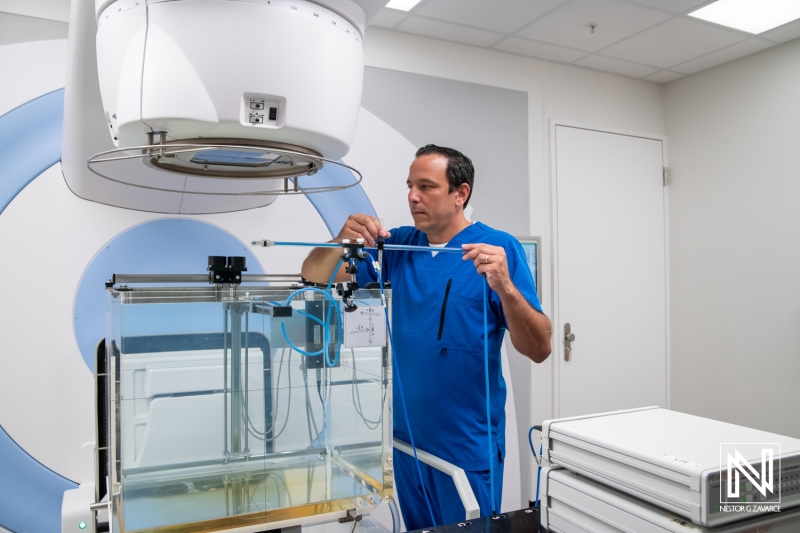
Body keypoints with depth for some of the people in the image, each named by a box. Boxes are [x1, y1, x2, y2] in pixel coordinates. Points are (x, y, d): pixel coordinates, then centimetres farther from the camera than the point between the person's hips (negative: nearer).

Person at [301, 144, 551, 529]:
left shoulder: (498, 248, -12)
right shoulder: (397, 245, 1)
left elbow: (538, 350, -16)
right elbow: (314, 276, -2)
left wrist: (505, 287, -34)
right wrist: (343, 240, -23)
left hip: (466, 440, -4)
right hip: (405, 433, 5)